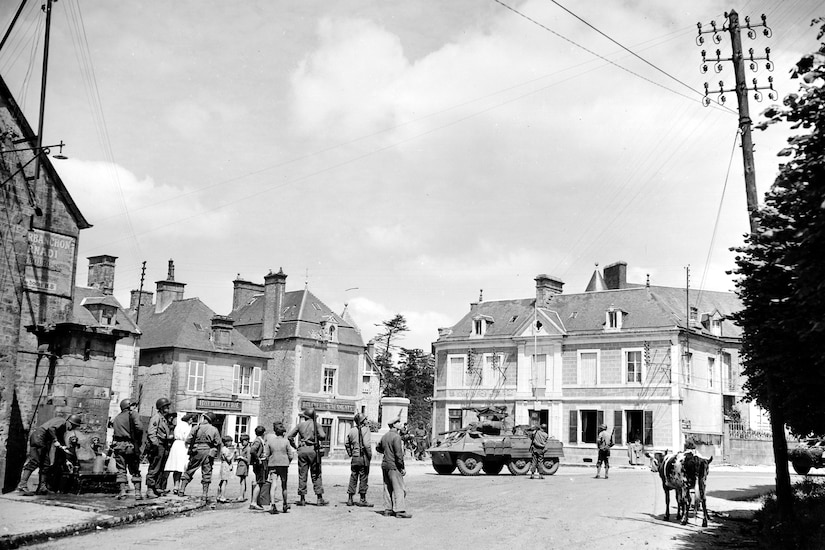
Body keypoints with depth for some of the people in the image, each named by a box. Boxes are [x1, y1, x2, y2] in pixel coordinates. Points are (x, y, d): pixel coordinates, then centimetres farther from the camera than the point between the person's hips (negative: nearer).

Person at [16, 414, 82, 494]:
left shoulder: (64, 427, 23)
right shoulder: (62, 421, -6)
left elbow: (62, 442, 28)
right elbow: (51, 428, -25)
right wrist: (55, 441, -20)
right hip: (38, 437, -10)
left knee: (45, 464, 5)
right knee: (34, 461, -17)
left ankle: (41, 487, 1)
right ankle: (22, 485, -22)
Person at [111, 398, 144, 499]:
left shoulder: (116, 418, 19)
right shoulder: (133, 414, 1)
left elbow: (114, 432, 13)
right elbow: (139, 428, -14)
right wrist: (139, 441, -2)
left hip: (118, 445, 3)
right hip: (130, 445, -3)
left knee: (121, 470, 5)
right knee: (135, 470, 5)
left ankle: (122, 491, -5)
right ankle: (137, 492, 0)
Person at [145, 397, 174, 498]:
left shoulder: (164, 419, 21)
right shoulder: (156, 417, -9)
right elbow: (151, 433, -18)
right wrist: (155, 444, -25)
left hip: (164, 447, 10)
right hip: (157, 446, -10)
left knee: (160, 469, 13)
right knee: (154, 469, -9)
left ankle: (158, 488, 19)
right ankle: (150, 490, -9)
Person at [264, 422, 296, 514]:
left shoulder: (270, 441, 1)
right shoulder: (286, 441, -3)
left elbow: (267, 455, 2)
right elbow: (291, 456, -3)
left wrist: (267, 467, 13)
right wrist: (288, 462, 16)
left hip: (272, 465, 0)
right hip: (284, 464, 0)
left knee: (273, 485, -5)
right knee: (284, 486, 13)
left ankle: (272, 505, -21)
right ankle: (285, 505, 25)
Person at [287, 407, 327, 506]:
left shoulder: (300, 425, 7)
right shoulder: (316, 424, 2)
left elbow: (289, 436, 3)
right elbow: (323, 436, -12)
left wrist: (295, 446, 12)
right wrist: (317, 437, 10)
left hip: (302, 450, 1)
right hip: (313, 450, -1)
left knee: (302, 475, 7)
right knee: (316, 475, 4)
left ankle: (302, 499, 7)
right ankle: (320, 499, 1)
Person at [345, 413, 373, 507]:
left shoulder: (352, 430, 7)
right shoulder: (365, 429, -11)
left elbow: (347, 444, 12)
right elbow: (367, 444, -20)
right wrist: (370, 455, -11)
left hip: (354, 457, 5)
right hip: (364, 457, -5)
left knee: (353, 478, 11)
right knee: (363, 478, 2)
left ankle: (350, 499, 13)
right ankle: (362, 500, 5)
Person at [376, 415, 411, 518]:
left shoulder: (385, 436, 11)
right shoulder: (396, 437, -16)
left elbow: (378, 448, 26)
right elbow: (399, 454, -20)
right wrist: (402, 467, -15)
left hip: (385, 465, 9)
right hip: (394, 466, -9)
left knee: (388, 488, 12)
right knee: (399, 488, -5)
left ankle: (387, 509, 15)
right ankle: (399, 511, -6)